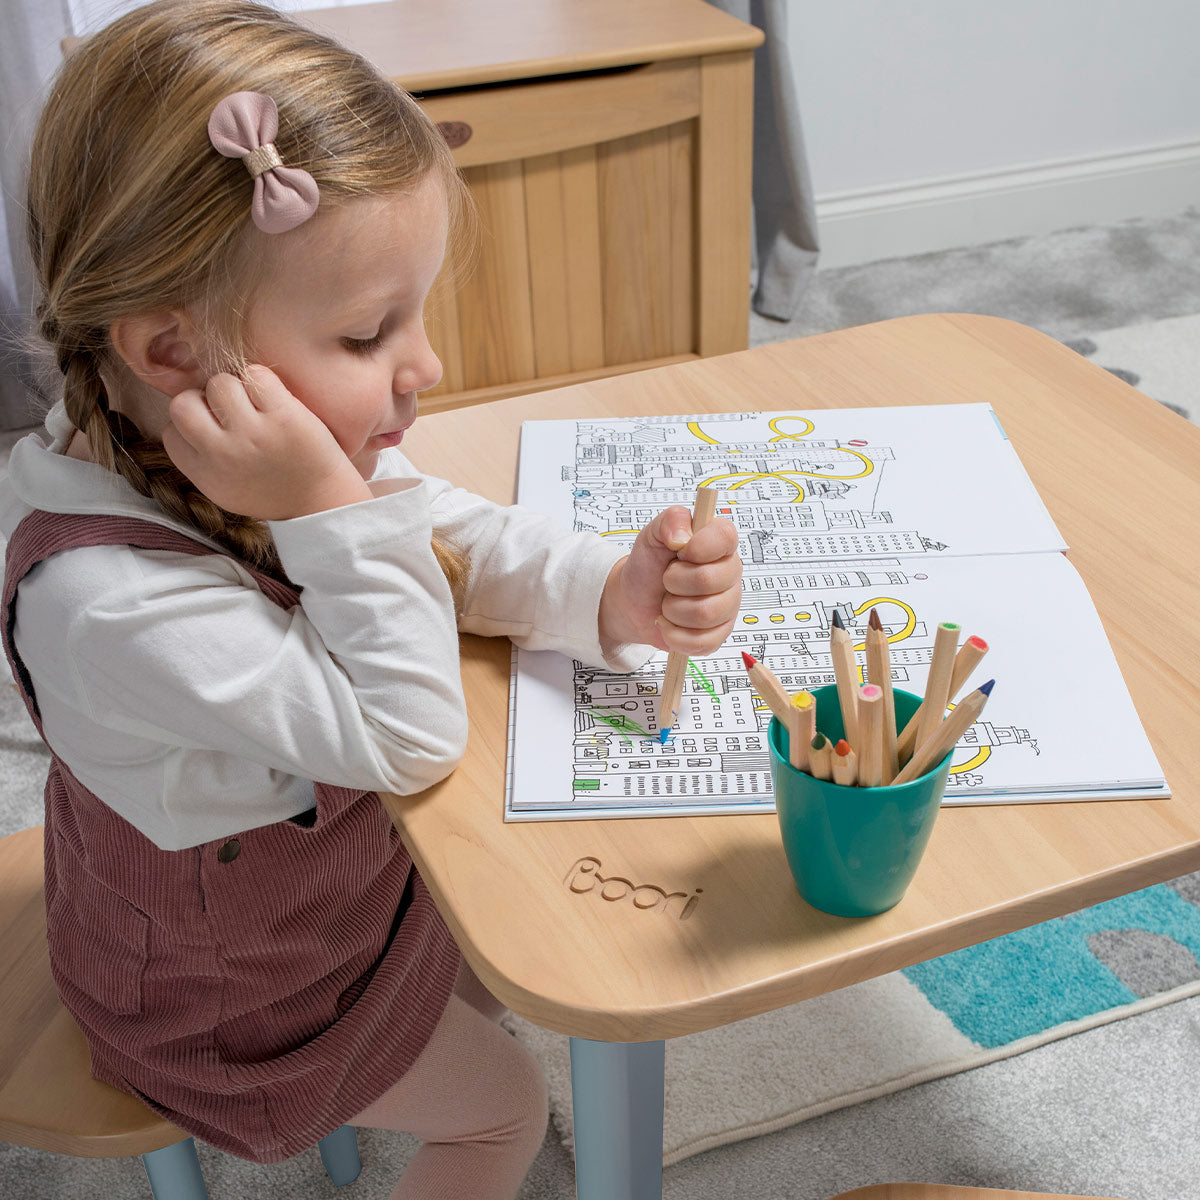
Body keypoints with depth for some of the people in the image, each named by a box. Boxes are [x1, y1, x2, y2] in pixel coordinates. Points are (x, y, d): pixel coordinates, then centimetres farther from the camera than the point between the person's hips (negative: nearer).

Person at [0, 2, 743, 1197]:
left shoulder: (291, 448, -20)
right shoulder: (110, 600, -43)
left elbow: (457, 538, -10)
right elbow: (411, 738, -39)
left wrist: (619, 593, -27)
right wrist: (332, 513, -46)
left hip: (333, 863, 7)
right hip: (232, 997, -7)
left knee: (499, 986, 30)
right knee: (504, 1102, 14)